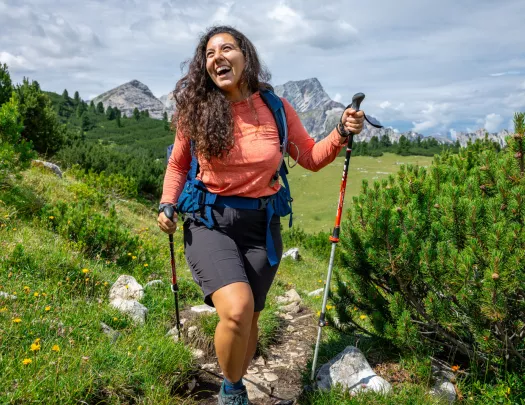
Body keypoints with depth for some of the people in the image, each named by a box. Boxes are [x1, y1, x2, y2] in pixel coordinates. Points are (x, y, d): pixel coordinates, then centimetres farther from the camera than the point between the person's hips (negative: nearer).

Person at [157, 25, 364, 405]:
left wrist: (342, 132, -8)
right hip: (209, 222, -2)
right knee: (236, 310, -25)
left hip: (261, 225, 2)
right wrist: (167, 205, -3)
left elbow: (311, 158, 8)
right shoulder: (196, 109, -4)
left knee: (249, 319, 12)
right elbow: (178, 164, 12)